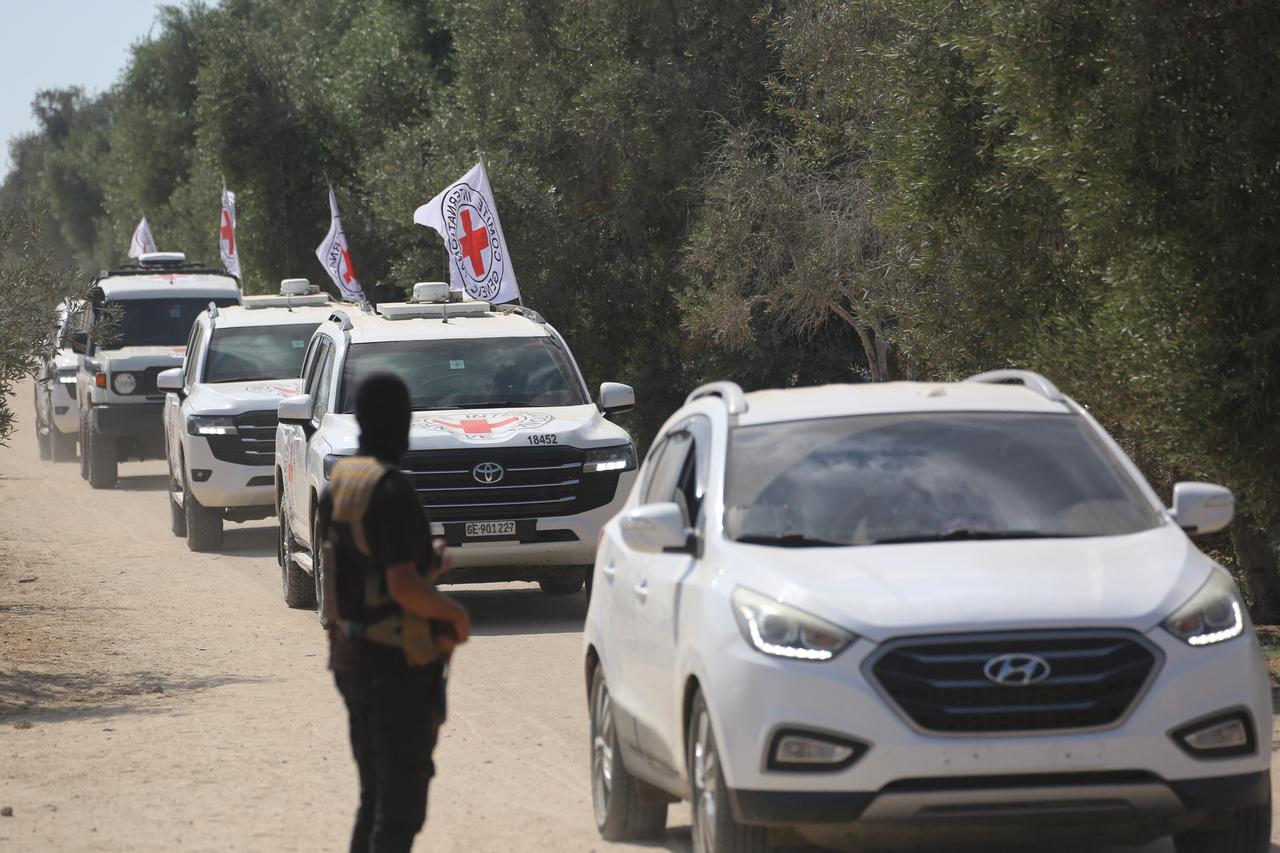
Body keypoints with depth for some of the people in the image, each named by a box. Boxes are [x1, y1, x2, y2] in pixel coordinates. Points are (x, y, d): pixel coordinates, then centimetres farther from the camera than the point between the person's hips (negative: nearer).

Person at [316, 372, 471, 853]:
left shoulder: (338, 485, 7)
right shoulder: (392, 490, -19)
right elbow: (405, 587, -24)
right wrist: (456, 615, -8)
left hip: (351, 658, 8)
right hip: (400, 664, -8)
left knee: (374, 797, 17)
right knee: (401, 803, -3)